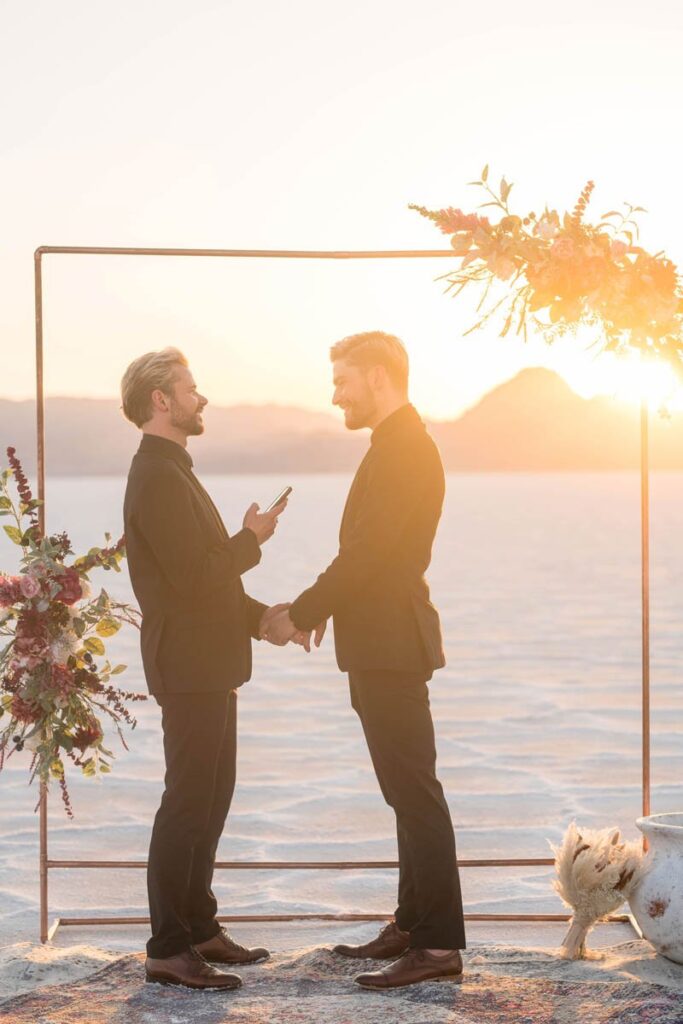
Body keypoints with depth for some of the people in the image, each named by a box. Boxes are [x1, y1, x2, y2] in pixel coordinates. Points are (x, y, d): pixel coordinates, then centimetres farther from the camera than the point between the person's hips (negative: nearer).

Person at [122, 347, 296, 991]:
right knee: (188, 804, -7)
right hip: (188, 666, -11)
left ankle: (199, 930, 25)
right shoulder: (157, 478, -17)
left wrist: (263, 618, 13)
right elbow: (193, 575, -24)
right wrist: (253, 539, -9)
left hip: (210, 663, 11)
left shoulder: (173, 473, 17)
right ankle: (168, 950, -2)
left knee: (210, 799, 16)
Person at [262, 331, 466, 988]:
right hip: (380, 644, 10)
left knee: (415, 792, -7)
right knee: (407, 792, 15)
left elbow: (367, 552, -20)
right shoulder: (398, 445, 16)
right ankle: (413, 923, 24)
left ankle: (439, 945, -4)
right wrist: (317, 609, 9)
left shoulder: (404, 449, -16)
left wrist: (300, 614, -12)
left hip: (392, 645, -10)